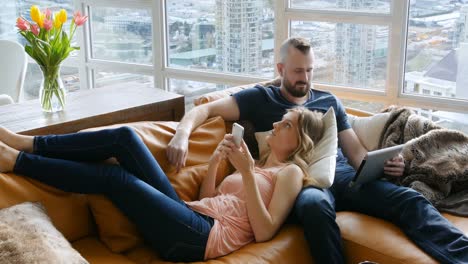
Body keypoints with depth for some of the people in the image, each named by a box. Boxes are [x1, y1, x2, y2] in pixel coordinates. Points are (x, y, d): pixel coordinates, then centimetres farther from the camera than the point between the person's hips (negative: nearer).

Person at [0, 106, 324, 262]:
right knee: (125, 136, -5)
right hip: (190, 216, 8)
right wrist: (216, 160, 10)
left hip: (202, 236, -8)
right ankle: (29, 144, -5)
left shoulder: (291, 172, 4)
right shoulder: (257, 164, 28)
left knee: (114, 177, -17)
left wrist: (246, 173, -14)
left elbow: (264, 232, -11)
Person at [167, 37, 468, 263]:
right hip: (301, 179, -3)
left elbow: (356, 152, 21)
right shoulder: (261, 98, 16)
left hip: (342, 174, 4)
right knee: (316, 205, -43)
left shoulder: (329, 101, 26)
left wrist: (382, 163, -3)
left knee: (410, 199, -25)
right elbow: (205, 109, 8)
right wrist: (182, 135, -16)